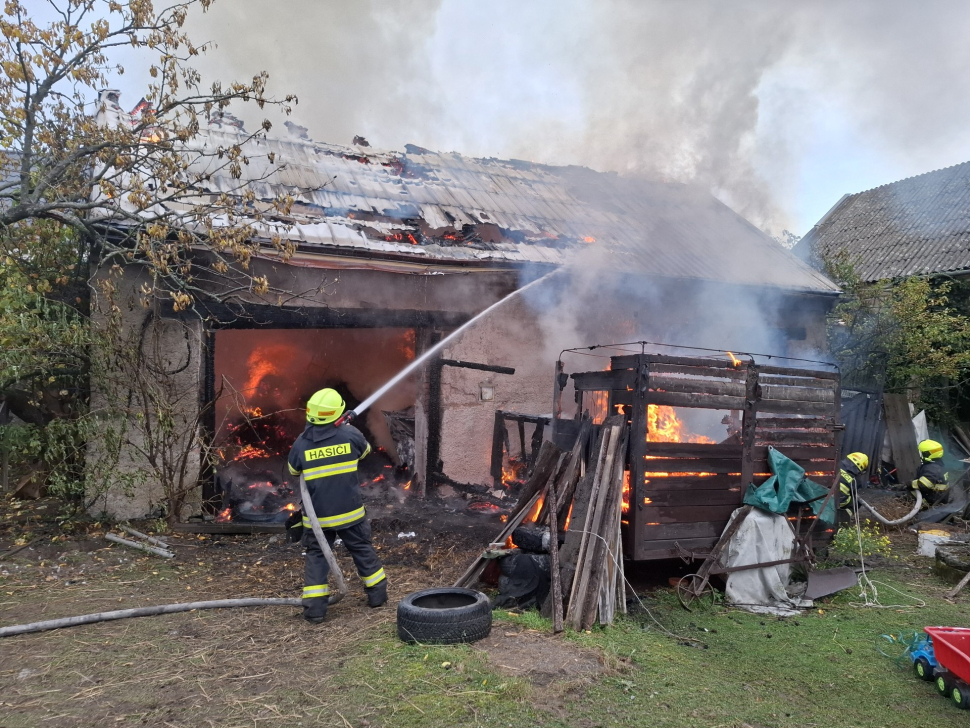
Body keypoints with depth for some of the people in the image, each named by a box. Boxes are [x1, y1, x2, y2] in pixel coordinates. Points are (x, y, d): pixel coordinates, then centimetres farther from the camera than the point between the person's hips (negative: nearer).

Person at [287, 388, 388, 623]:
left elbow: (293, 470, 9)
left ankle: (314, 608, 7)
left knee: (316, 556, 12)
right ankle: (377, 593, 31)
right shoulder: (350, 434, -12)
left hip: (317, 515, 0)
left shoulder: (301, 444, -10)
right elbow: (365, 450, 10)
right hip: (349, 511, 1)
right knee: (363, 550, 17)